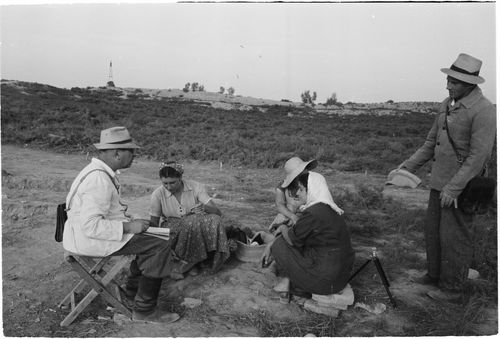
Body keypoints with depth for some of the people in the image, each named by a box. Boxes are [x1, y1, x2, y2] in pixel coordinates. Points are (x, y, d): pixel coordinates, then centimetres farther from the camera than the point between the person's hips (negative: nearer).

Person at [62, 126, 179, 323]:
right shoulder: (99, 180, -25)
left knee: (150, 239, 21)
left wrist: (129, 222, 11)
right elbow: (91, 226, -30)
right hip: (90, 239, -11)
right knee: (159, 248, -15)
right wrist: (128, 227, -22)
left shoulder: (99, 172, 9)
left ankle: (133, 288, 31)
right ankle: (144, 310, -5)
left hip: (95, 231, 11)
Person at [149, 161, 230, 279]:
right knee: (193, 222, -34)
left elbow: (218, 213, -15)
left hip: (196, 227, 3)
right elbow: (154, 224, -4)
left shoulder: (195, 187, -11)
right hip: (172, 232, -2)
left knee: (214, 220, -30)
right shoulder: (158, 194, -12)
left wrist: (204, 207, -38)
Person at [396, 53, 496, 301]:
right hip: (440, 181, 8)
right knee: (433, 230, 17)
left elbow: (479, 156, -21)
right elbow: (432, 141, 17)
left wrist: (454, 187, -22)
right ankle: (435, 274, 35)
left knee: (454, 236, 2)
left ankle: (452, 287, 19)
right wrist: (409, 165, 12)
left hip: (462, 187, -8)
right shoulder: (447, 105, 9)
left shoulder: (483, 111, -17)